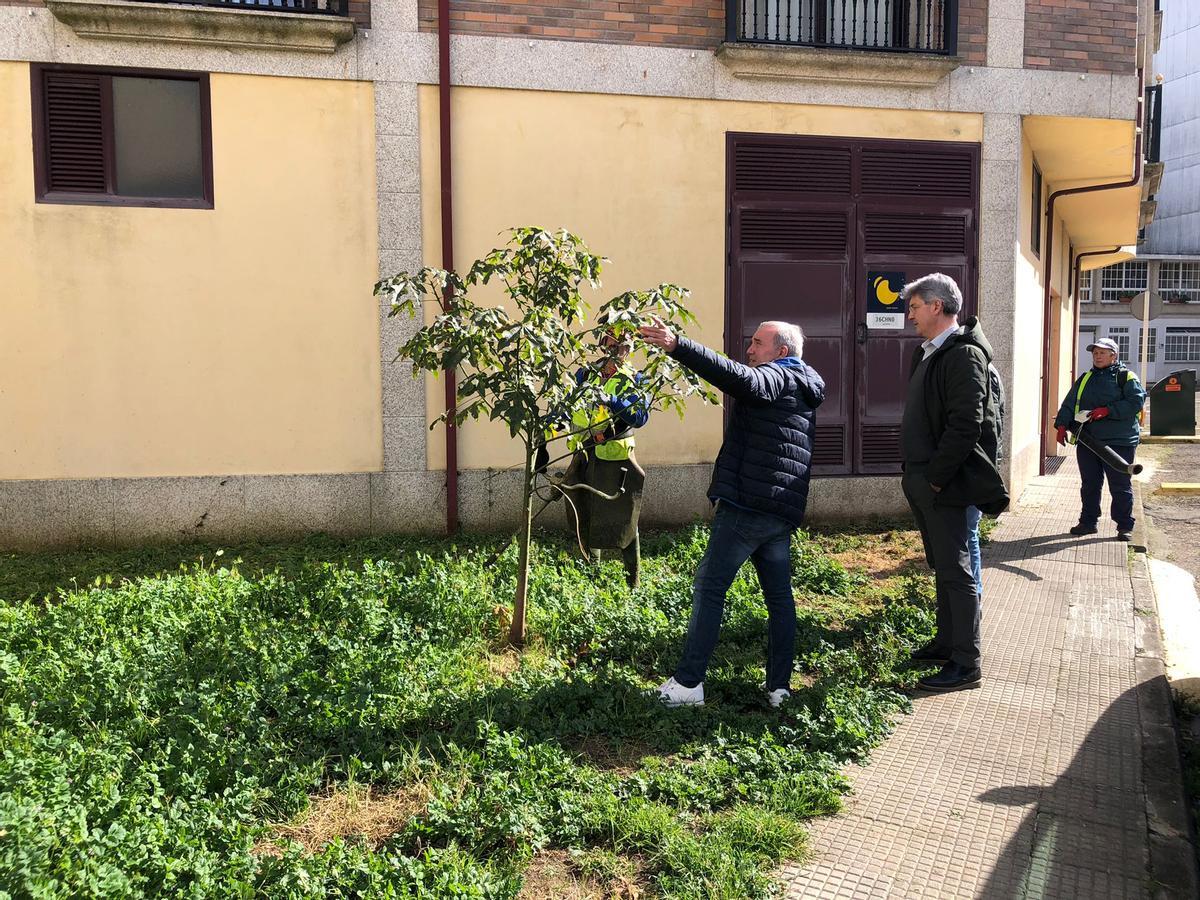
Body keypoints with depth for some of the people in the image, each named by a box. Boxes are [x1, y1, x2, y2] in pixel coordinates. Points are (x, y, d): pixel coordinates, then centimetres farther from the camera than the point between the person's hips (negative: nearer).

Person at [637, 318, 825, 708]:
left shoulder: (776, 378, -8)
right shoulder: (802, 390, 22)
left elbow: (737, 377, -27)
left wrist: (677, 345, -34)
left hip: (747, 506, -9)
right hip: (783, 512, 9)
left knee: (709, 587, -4)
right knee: (779, 596, 12)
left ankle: (687, 683, -3)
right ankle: (779, 687, 16)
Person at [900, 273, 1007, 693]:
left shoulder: (964, 354, -15)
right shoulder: (929, 353, 15)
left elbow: (965, 425, -22)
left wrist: (935, 477, -19)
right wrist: (916, 473, 12)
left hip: (944, 484, -10)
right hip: (921, 480, 10)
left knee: (955, 571, -4)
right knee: (942, 567, 18)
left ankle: (966, 665, 4)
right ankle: (946, 644, 30)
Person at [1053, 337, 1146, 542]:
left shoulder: (1125, 377, 0)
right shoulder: (1085, 379, 15)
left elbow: (1136, 401, -11)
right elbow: (1069, 403, 10)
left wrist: (1107, 411, -18)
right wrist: (1062, 425, -4)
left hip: (1118, 441, -5)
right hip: (1087, 441, 5)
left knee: (1120, 485, 1)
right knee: (1089, 484, 11)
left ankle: (1125, 527, 9)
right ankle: (1088, 522, 20)